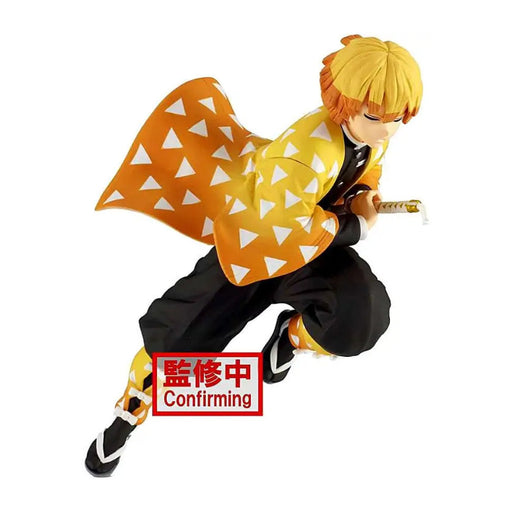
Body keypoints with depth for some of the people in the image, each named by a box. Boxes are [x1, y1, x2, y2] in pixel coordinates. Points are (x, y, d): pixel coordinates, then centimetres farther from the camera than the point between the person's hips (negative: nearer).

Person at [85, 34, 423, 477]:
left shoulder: (374, 139, -10)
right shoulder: (307, 149, -35)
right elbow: (284, 228, -32)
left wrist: (361, 196, -9)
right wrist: (354, 226, -22)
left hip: (316, 240, 5)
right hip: (255, 238, -5)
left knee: (364, 317, -24)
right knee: (181, 335, 1)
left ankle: (292, 334, 10)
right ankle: (131, 411, 31)